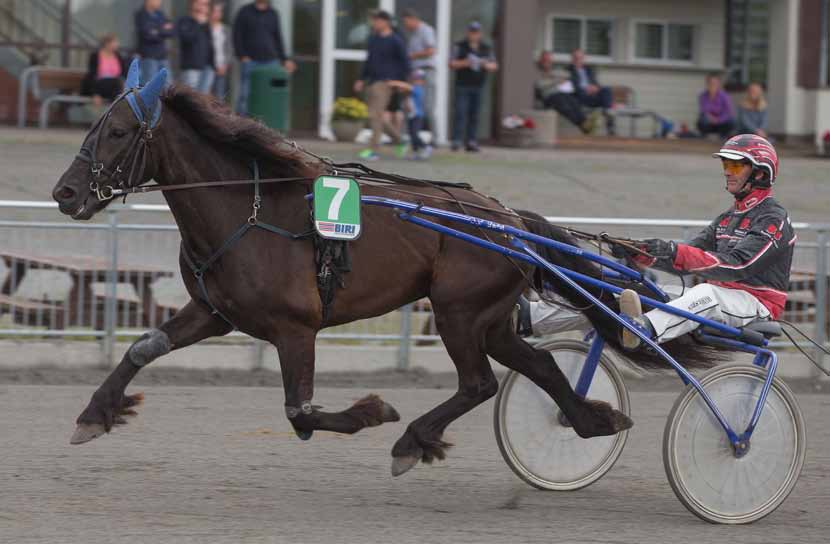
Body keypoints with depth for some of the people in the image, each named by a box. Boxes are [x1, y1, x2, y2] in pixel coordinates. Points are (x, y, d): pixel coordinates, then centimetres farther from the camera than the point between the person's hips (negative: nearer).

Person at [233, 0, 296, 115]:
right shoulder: (245, 12, 5)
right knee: (245, 95, -6)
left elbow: (278, 38, 18)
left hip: (270, 61, 3)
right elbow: (237, 36, 1)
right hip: (250, 61, -3)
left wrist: (284, 59, 10)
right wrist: (242, 56, -9)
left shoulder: (273, 14, 15)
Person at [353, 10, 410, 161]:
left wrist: (399, 81, -11)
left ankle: (373, 150, -13)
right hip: (372, 83, 8)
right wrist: (362, 79, 18)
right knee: (378, 117, 10)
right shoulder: (373, 39, 14)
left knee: (375, 115, -14)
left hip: (384, 83, -8)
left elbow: (405, 63, -5)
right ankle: (399, 140, 25)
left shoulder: (395, 41, -7)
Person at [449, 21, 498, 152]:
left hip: (478, 86, 3)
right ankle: (456, 141, -12)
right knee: (460, 113, -11)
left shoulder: (486, 48, 10)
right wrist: (464, 63, -16)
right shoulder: (460, 47, 2)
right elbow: (452, 64, 0)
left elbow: (494, 65, 12)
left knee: (474, 115, 1)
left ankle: (471, 141, 3)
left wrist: (487, 65, -10)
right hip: (462, 86, -3)